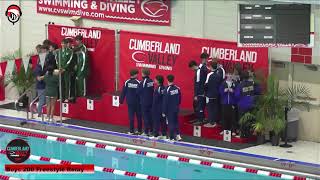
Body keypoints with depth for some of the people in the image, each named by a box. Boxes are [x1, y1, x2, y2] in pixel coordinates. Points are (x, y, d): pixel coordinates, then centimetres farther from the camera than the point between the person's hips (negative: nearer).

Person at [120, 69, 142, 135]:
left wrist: (121, 100, 8)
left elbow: (123, 92, -1)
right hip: (137, 102, -1)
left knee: (131, 116, 4)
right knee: (139, 116, 9)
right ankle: (139, 130, 13)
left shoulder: (127, 82, -5)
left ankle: (131, 131, 3)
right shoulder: (138, 82, -11)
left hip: (130, 102, 1)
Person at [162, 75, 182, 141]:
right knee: (176, 121, 19)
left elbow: (165, 102, -15)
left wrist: (164, 112, -9)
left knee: (171, 123, 2)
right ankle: (178, 135, 17)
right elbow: (180, 99, 7)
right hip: (176, 109, 5)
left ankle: (172, 138, 7)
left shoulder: (167, 90, -19)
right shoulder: (177, 88, -3)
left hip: (169, 110, -5)